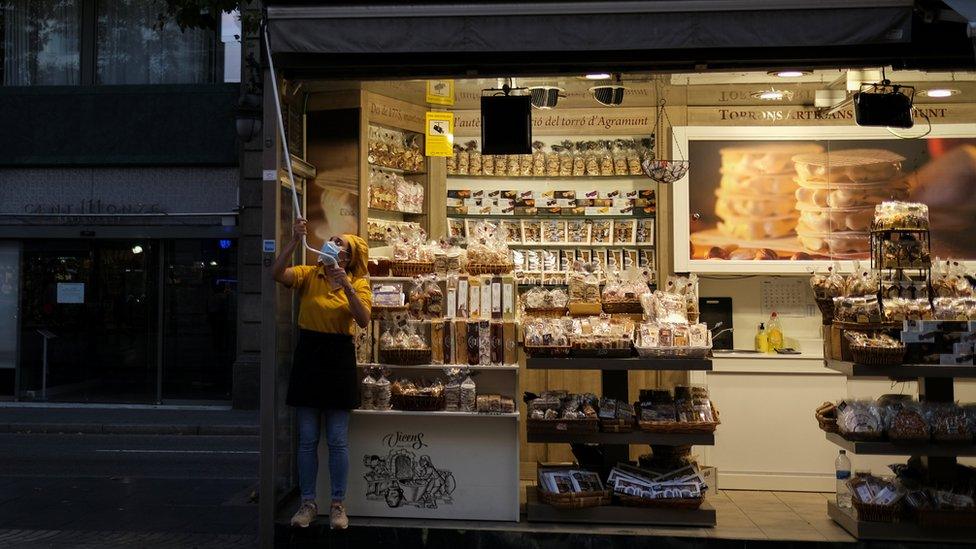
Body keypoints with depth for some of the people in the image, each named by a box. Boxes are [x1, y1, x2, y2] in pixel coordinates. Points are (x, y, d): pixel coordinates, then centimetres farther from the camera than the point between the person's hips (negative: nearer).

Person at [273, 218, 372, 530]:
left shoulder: (358, 283, 1)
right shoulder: (309, 274, 1)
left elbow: (363, 321, -15)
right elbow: (278, 274, -18)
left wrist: (346, 286, -24)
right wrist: (295, 241, -27)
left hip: (339, 358, -1)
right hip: (308, 355, 1)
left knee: (338, 441, 5)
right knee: (307, 439, 8)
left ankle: (338, 505, 18)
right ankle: (308, 503, 21)